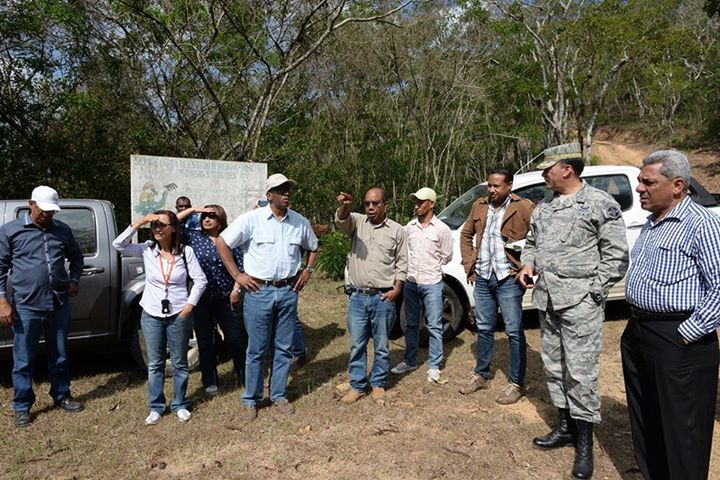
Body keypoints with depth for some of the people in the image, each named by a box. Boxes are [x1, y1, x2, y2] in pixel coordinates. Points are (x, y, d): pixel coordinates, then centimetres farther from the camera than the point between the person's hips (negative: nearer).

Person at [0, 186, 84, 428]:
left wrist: (74, 280, 5)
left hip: (59, 304, 3)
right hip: (26, 306, -3)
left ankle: (61, 395, 32)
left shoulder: (62, 230, 7)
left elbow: (76, 257, 20)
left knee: (59, 356, 16)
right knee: (23, 361, 7)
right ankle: (22, 407, 21)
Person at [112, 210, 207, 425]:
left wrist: (189, 306, -10)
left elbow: (200, 280, -5)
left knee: (179, 363, 10)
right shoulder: (147, 250, -1)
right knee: (154, 364, 10)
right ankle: (156, 407, 23)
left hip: (179, 315, -1)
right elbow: (119, 245, -14)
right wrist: (139, 222, -17)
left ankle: (180, 405, 25)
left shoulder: (185, 252, -6)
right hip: (151, 316, 2)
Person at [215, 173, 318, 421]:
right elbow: (221, 242, -5)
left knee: (284, 348, 11)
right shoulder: (252, 219, -7)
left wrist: (308, 270, 9)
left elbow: (313, 247, 23)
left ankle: (278, 395, 26)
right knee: (256, 349, 4)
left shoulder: (300, 222, 6)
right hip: (259, 291, -3)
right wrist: (237, 275, -6)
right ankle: (250, 399, 20)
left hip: (288, 291, 4)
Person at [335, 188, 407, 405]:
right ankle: (357, 386, 22)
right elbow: (342, 221, -18)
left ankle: (378, 384, 26)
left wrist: (397, 289, -5)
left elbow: (401, 263, 7)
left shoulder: (397, 230, 3)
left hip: (383, 297, -1)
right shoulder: (357, 222, 5)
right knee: (357, 345, 9)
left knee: (381, 346, 10)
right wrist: (344, 206, -41)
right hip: (357, 296, 1)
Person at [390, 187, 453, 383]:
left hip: (432, 283, -4)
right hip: (410, 282, 4)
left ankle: (434, 366, 13)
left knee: (434, 326, 2)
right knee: (411, 324, 14)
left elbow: (446, 256, 1)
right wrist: (411, 268, 6)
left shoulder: (441, 229, -6)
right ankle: (410, 361, 27)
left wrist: (430, 268, 6)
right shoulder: (409, 227, 5)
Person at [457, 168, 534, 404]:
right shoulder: (479, 206, 9)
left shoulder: (524, 207, -9)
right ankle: (481, 375, 30)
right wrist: (469, 267, 11)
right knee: (484, 329, 16)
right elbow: (466, 235, 18)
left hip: (508, 279, -5)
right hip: (482, 278, 6)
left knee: (514, 332, 2)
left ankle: (516, 383, 14)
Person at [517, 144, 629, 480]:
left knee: (581, 372, -3)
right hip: (547, 300, 7)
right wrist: (528, 264, 5)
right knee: (554, 367, 15)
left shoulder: (600, 204, -6)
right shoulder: (543, 207, 14)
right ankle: (566, 426, 30)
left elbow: (616, 255, -7)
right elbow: (532, 242, 25)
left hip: (580, 302, -7)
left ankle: (584, 442, 11)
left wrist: (593, 291, -11)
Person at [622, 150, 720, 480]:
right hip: (637, 332, 9)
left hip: (678, 341, -9)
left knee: (682, 428, 4)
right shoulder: (651, 224, 14)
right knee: (644, 419, 19)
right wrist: (637, 324, 17)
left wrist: (688, 333, -19)